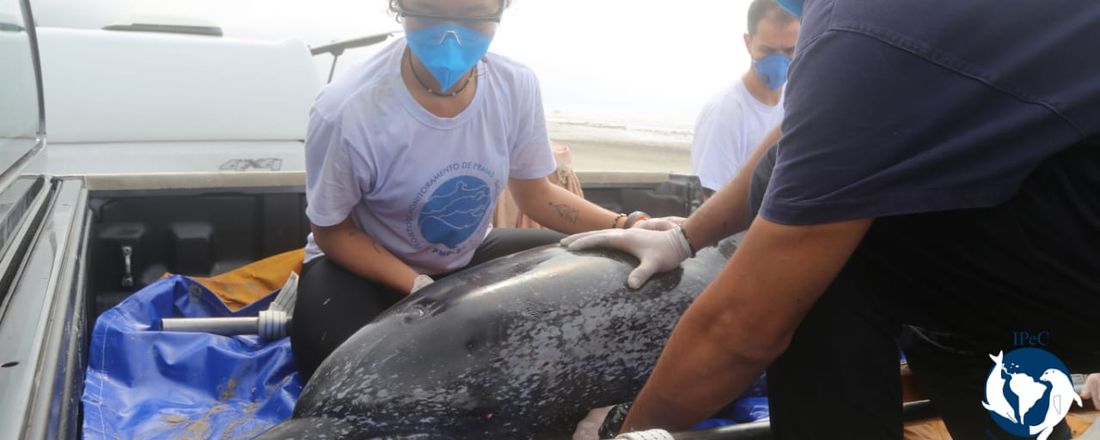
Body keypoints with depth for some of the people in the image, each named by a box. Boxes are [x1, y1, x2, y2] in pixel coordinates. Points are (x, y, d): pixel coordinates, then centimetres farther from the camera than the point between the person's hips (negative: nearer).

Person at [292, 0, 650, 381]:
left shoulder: (516, 87, -18)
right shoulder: (345, 113, -31)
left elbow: (535, 194, -2)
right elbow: (333, 232, -15)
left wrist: (624, 227, -17)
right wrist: (422, 289, -27)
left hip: (469, 257, 4)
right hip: (365, 266, -4)